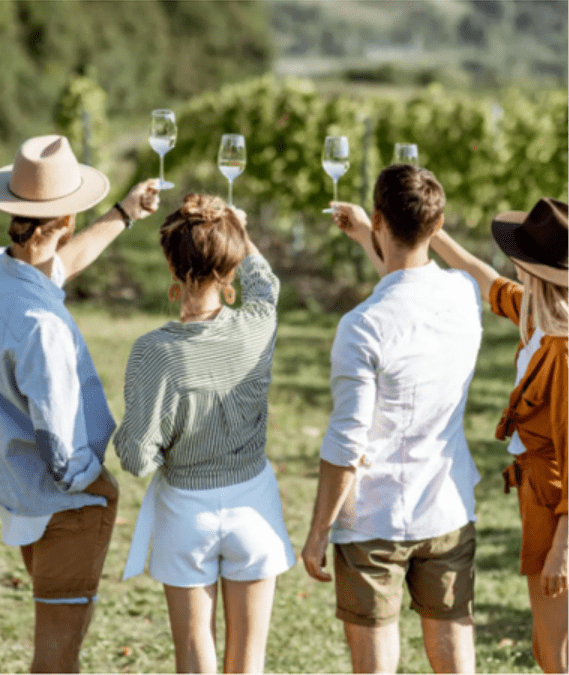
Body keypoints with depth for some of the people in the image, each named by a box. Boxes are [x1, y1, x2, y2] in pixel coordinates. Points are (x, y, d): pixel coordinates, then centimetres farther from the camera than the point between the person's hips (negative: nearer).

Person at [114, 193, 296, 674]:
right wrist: (237, 228, 28)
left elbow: (139, 458, -20)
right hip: (252, 501, 2)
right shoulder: (258, 328, -15)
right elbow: (264, 283, 11)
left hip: (186, 510, -2)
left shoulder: (155, 352, -23)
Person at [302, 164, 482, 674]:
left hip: (374, 522, -5)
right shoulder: (466, 296, -3)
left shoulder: (363, 327, -21)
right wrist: (366, 240, 36)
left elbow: (346, 446, -18)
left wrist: (318, 533, -6)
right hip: (450, 514, 5)